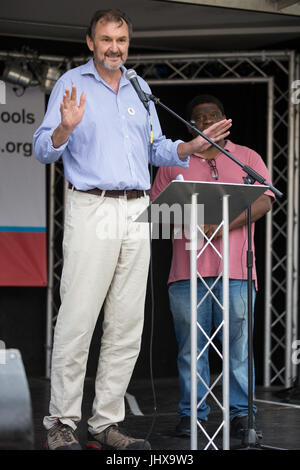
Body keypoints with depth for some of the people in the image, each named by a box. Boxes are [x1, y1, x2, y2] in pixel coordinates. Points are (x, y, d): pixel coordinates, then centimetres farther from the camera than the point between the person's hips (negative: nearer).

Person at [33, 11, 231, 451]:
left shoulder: (139, 88, 18)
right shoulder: (72, 84, 2)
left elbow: (157, 149, 24)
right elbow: (43, 149, -5)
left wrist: (193, 146, 6)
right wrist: (66, 127, -25)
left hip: (136, 213, 5)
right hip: (91, 208, -5)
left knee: (127, 325, 4)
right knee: (77, 321, -9)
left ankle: (106, 423, 11)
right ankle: (62, 423, -1)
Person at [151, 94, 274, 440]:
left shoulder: (247, 158, 14)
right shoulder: (174, 162, 17)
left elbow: (263, 201, 0)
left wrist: (224, 226, -14)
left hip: (235, 268, -1)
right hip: (187, 268, 1)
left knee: (238, 344, -3)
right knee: (191, 345, 1)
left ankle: (241, 412, 1)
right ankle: (192, 413, 6)